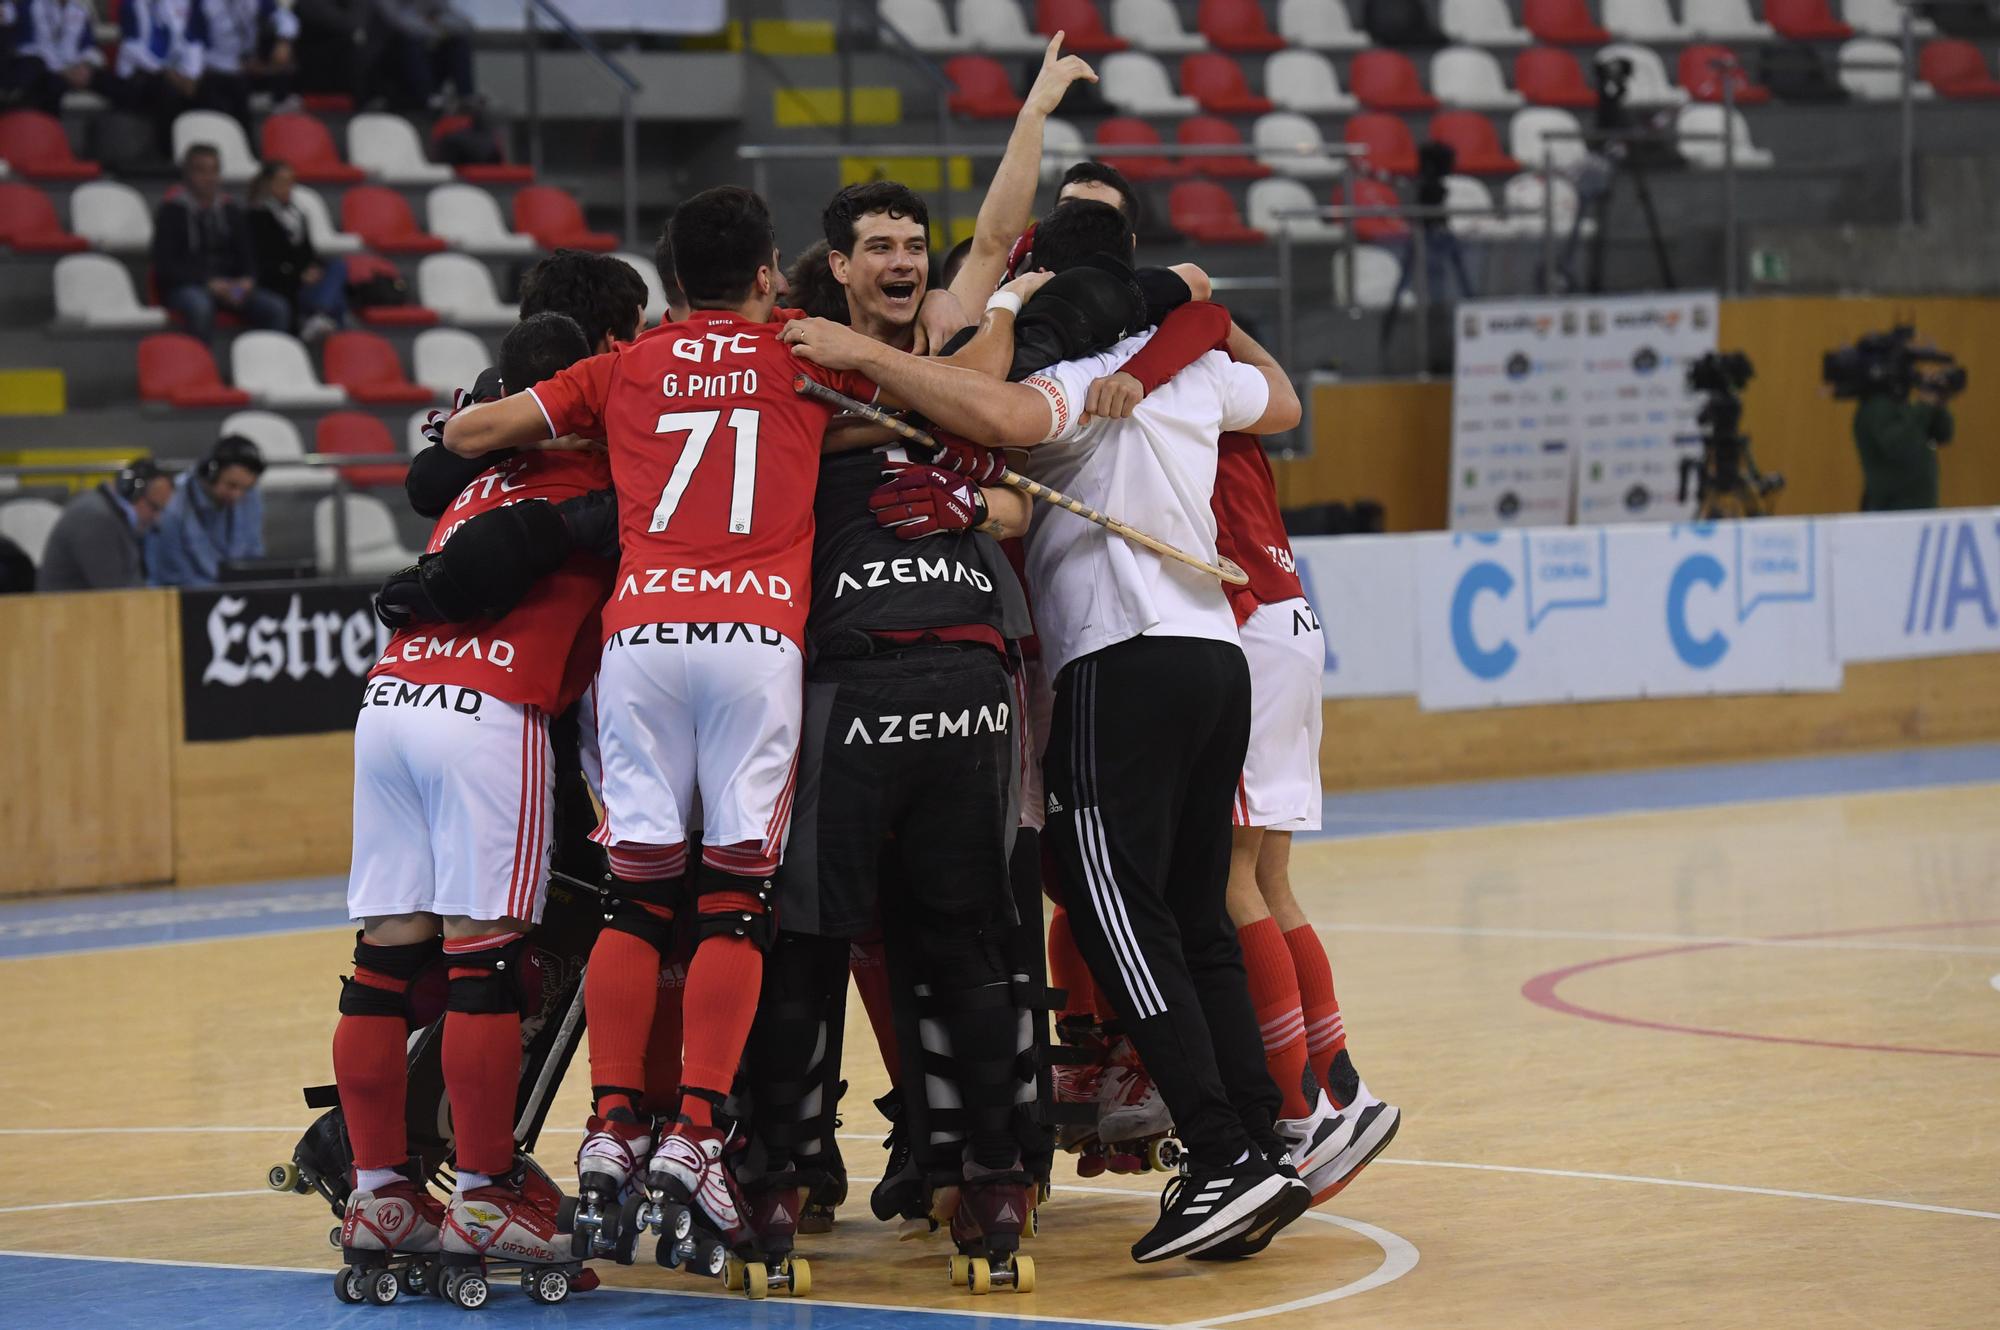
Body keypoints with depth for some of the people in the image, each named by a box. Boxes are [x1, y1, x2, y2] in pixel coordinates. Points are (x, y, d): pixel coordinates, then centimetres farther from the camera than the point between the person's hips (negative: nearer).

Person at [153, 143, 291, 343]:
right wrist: (209, 283, -18)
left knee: (277, 309, -20)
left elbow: (247, 257, 16)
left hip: (229, 287, 4)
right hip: (185, 287, -4)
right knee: (200, 306, -40)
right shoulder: (171, 212, 1)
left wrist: (247, 280, -8)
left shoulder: (230, 212, 16)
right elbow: (165, 266, -6)